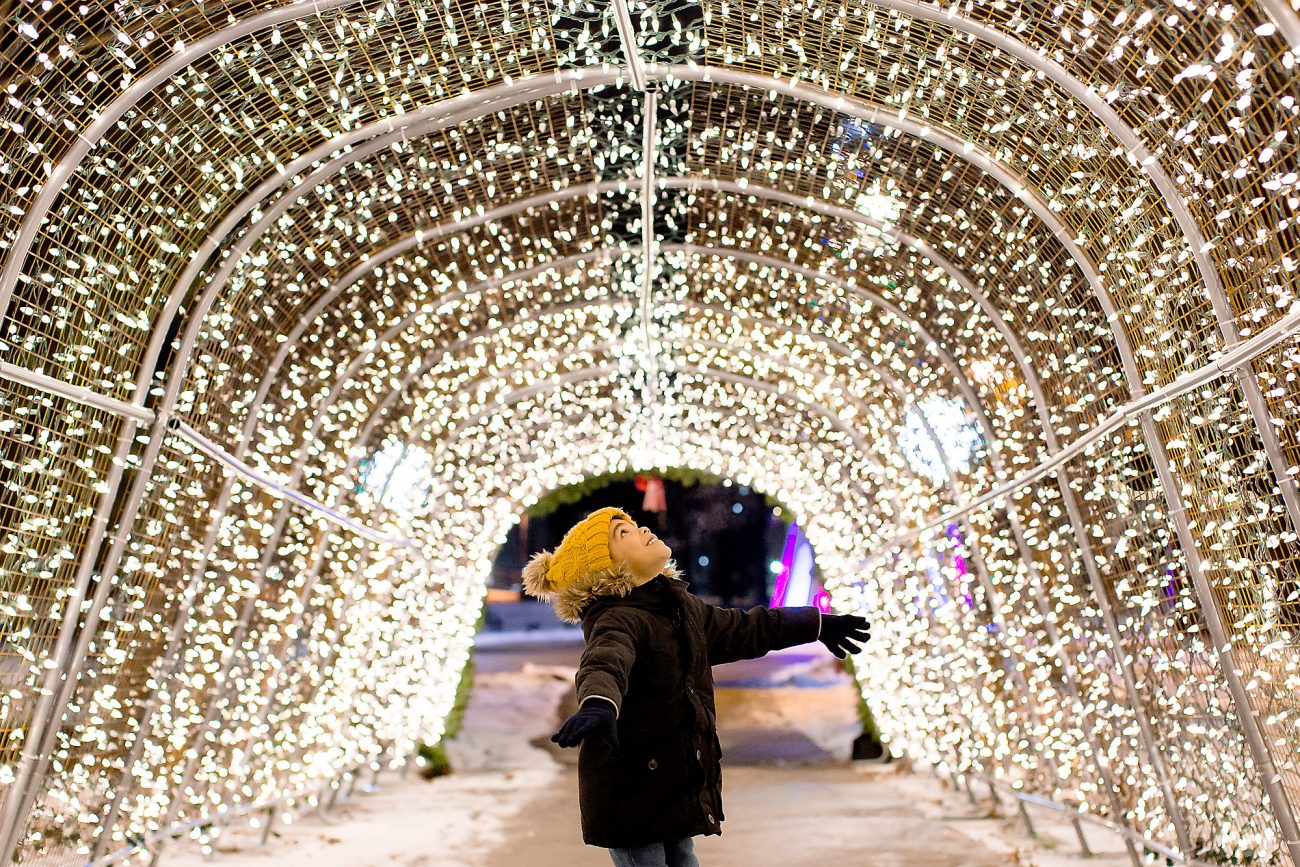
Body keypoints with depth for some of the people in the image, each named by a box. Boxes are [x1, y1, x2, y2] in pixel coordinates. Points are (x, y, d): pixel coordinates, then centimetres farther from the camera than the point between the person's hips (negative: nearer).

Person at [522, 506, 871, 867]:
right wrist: (598, 705, -67)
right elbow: (604, 664, -44)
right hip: (630, 793, -8)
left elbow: (742, 630, 18)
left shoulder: (680, 606, 5)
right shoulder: (616, 620, -22)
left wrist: (817, 625, 27)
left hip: (677, 783, 8)